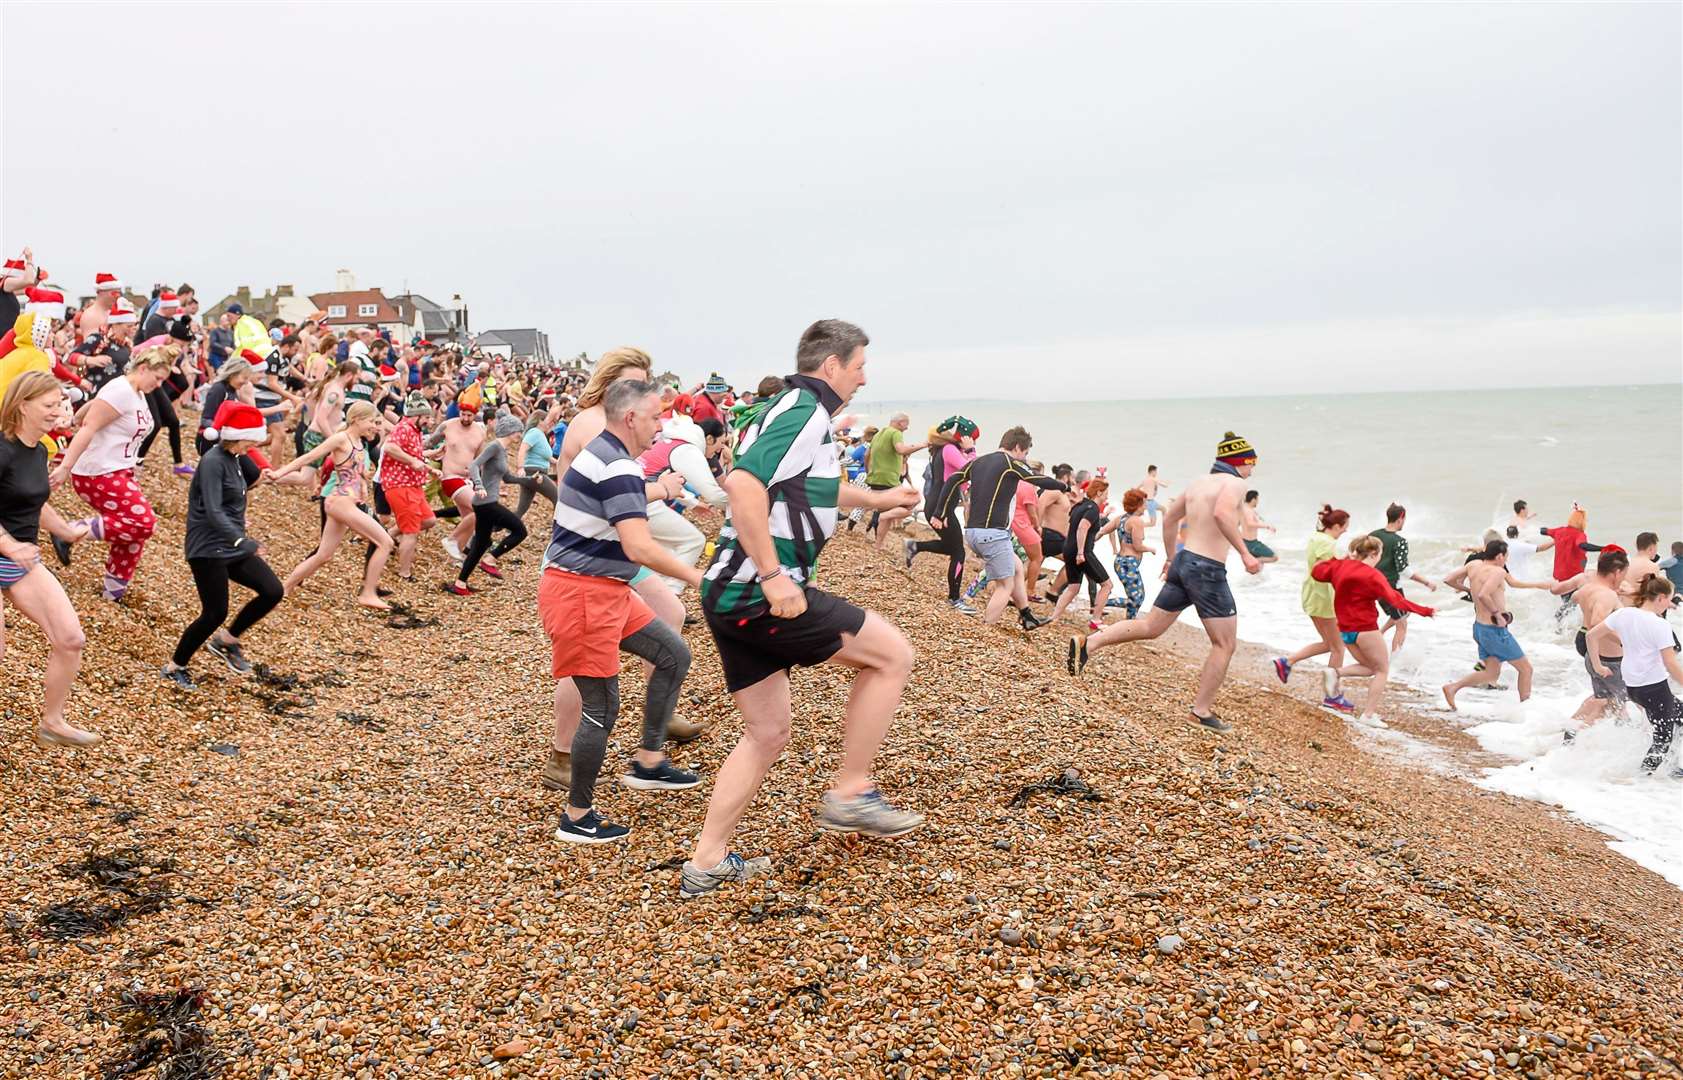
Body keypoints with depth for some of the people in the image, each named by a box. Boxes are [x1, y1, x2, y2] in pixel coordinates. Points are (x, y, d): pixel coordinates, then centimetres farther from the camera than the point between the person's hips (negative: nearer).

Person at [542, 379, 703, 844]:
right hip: (581, 594, -11)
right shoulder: (619, 467, -21)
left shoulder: (604, 454, 13)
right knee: (603, 708, -2)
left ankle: (648, 763, 21)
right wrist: (697, 578, -20)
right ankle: (577, 819, 12)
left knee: (674, 654, 13)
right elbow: (640, 548, -29)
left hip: (606, 590, 11)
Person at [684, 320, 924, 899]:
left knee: (767, 734, 16)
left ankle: (707, 861, 18)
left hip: (730, 596, 10)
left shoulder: (788, 408, 21)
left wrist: (876, 498, 48)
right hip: (760, 594, -10)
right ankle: (850, 792, 8)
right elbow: (744, 483, -26)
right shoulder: (807, 413, -11)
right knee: (891, 654, 2)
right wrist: (773, 575, -26)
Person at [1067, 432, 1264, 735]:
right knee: (1225, 644, 4)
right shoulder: (1234, 484, -9)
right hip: (1208, 570, -8)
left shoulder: (1198, 483, 15)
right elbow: (1222, 513, -31)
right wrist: (1245, 553, -26)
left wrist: (1172, 559, 33)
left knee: (1150, 627, 14)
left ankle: (1088, 643, 1)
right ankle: (1202, 711, 7)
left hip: (1183, 562, 8)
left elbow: (1169, 519, 24)